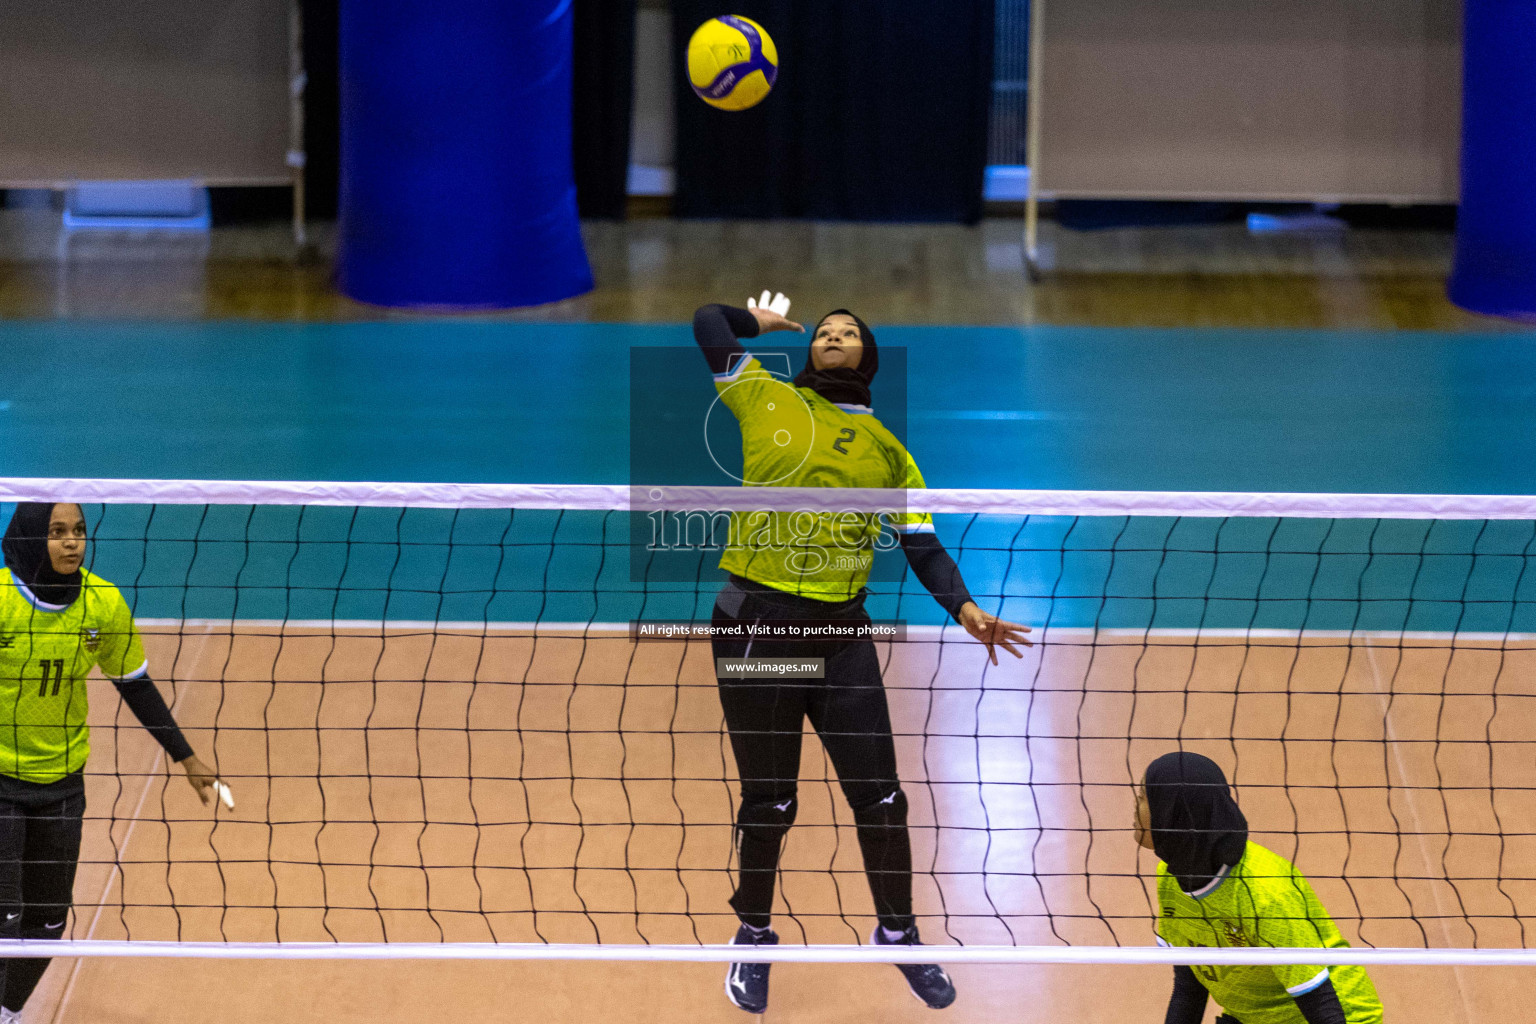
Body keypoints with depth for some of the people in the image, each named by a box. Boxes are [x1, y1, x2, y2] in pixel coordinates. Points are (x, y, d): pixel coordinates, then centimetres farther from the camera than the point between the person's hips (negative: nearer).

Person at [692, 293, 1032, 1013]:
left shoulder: (887, 452, 12)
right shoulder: (767, 400, 7)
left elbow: (923, 546, 11)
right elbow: (709, 322, 12)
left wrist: (964, 608, -4)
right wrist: (759, 319, 29)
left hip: (841, 631, 2)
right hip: (756, 624, -2)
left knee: (880, 797, 1)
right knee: (769, 802, 6)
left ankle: (897, 931, 22)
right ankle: (755, 936, 27)